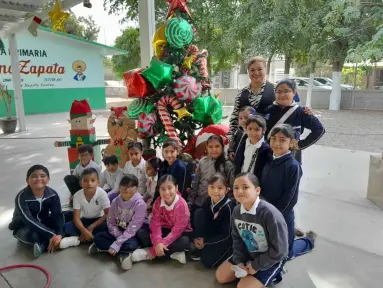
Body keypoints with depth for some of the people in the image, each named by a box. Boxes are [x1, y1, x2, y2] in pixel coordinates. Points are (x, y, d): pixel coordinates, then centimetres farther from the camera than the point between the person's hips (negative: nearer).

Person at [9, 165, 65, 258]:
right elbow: (29, 220, -35)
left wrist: (59, 234, -37)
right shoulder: (22, 197, -26)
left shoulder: (52, 194, -16)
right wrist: (51, 235, -41)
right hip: (24, 227, -4)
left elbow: (57, 215, -19)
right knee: (34, 235, -38)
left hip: (44, 224, 5)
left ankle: (42, 245, -23)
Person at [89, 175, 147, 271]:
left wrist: (117, 244, -26)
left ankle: (103, 247, -13)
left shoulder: (140, 204, -21)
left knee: (130, 245, -35)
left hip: (132, 235, -5)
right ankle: (122, 254, -13)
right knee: (97, 238, -13)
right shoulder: (115, 201, -5)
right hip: (117, 233, 5)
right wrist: (119, 237, -17)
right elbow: (111, 223, -1)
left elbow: (132, 228, -23)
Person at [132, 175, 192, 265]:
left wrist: (162, 244, -30)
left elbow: (177, 230, -26)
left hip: (180, 233, -4)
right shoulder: (158, 202, -12)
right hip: (164, 230, 5)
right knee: (141, 233, -14)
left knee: (184, 242, -38)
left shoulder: (182, 205, -26)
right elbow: (155, 223, -15)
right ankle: (173, 252, -22)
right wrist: (157, 242, -32)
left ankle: (149, 253, -24)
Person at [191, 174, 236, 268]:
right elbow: (199, 219, 0)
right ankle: (200, 248, -5)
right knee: (199, 212, -16)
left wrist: (206, 241, -19)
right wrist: (196, 238, -15)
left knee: (208, 261, -21)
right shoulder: (208, 201, -10)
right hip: (214, 234, 6)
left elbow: (227, 234, -23)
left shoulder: (228, 206, -27)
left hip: (227, 239, -6)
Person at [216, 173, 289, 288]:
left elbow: (279, 250, -24)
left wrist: (256, 266, -17)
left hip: (271, 260, -6)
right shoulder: (237, 211, -11)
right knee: (221, 276, 4)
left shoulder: (270, 214, -32)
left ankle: (271, 275, 6)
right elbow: (237, 239, 3)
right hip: (248, 255, 6)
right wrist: (239, 261, -10)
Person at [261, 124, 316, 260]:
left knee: (285, 253, 12)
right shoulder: (269, 162, 0)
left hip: (283, 214, -6)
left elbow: (289, 196, -19)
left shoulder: (293, 165, -20)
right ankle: (292, 234, 38)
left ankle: (309, 240, 36)